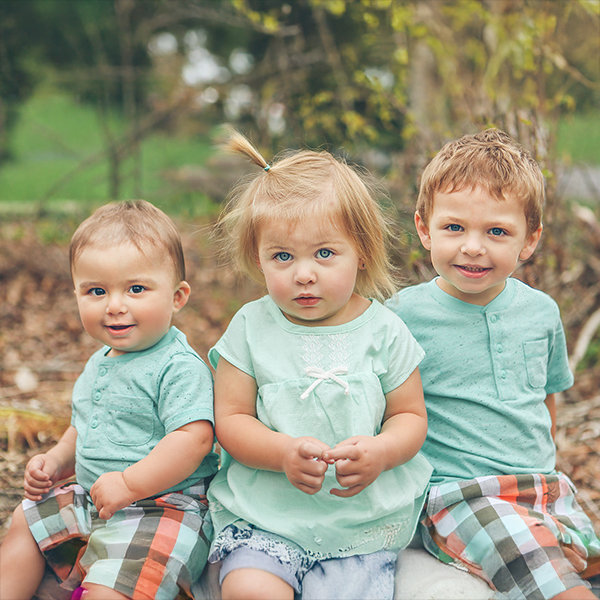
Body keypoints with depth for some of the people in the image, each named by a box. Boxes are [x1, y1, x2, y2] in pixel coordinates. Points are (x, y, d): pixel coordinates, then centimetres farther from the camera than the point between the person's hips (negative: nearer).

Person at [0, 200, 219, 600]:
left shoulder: (180, 367, -19)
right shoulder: (100, 364, 11)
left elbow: (194, 438, -29)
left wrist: (129, 483, -30)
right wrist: (57, 461, 9)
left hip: (162, 504, -9)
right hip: (94, 500, 10)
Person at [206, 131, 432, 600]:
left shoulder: (383, 331, 0)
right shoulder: (251, 328, 0)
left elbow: (411, 416, 6)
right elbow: (230, 419, 0)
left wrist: (380, 452, -16)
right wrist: (283, 453, -19)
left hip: (363, 521, 0)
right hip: (263, 514, 0)